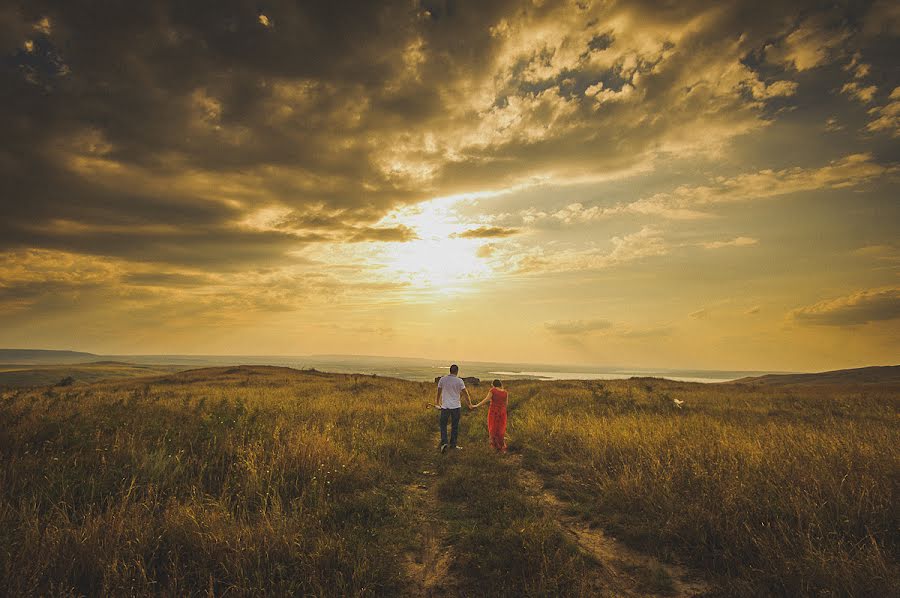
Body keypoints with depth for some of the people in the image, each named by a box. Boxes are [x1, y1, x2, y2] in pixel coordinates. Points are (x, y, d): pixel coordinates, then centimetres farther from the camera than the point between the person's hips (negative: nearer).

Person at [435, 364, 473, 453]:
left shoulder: (442, 379, 0)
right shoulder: (459, 381, -6)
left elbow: (439, 392, 12)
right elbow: (465, 393, -2)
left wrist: (437, 402, 28)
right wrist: (469, 404, 12)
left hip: (445, 406, 1)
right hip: (455, 406, -1)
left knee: (443, 425, 8)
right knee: (454, 426, 11)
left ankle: (444, 442, -8)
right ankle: (453, 444, 17)